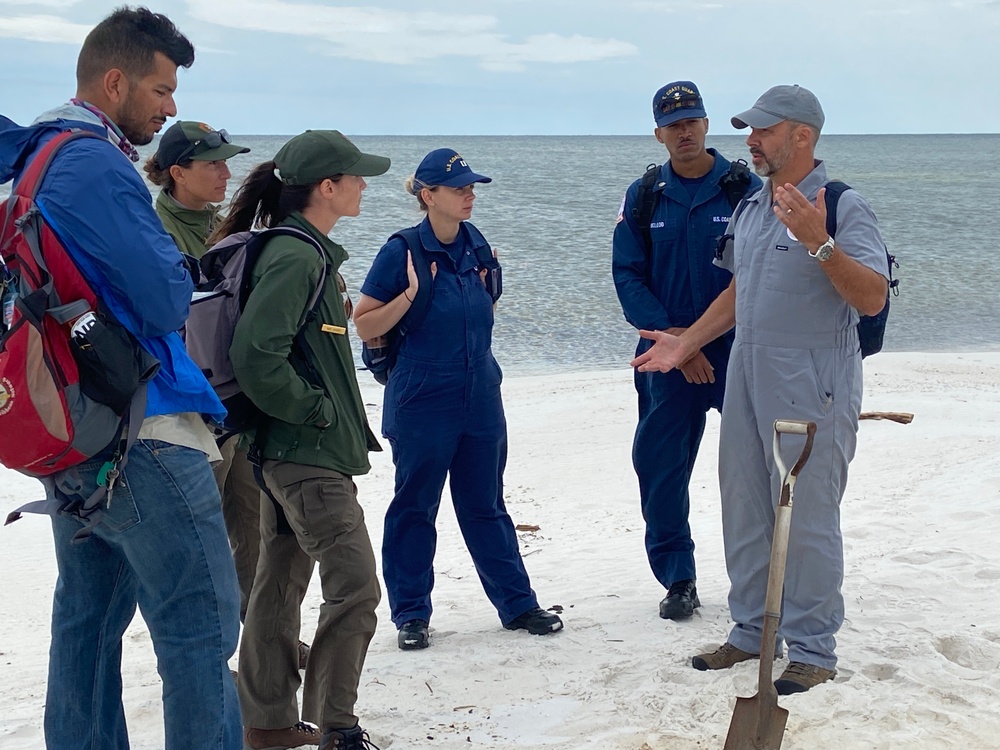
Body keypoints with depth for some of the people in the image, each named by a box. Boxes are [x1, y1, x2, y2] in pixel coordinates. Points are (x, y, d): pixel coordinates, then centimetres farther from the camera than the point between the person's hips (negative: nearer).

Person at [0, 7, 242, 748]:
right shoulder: (98, 167, -17)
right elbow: (168, 301, -20)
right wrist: (174, 263, 0)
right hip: (145, 439, -10)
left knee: (89, 621, 16)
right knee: (201, 631, -5)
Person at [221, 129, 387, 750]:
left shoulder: (304, 251, 13)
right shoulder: (296, 257, -18)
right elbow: (256, 355, -26)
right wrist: (317, 411, -17)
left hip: (288, 449, 10)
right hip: (311, 452, -10)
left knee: (281, 582, 14)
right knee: (355, 587, -7)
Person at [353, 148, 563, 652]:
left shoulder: (475, 244, 5)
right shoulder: (402, 251, -11)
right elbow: (364, 326, -9)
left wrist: (487, 285, 2)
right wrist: (411, 294, -19)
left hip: (480, 398, 5)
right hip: (422, 402, -5)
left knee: (485, 505, 13)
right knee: (414, 508, 7)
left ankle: (517, 604, 20)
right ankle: (411, 614, 18)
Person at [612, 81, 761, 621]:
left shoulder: (746, 189, -2)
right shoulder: (643, 198, 6)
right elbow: (627, 276, 3)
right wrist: (670, 336, -11)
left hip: (740, 352, -2)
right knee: (659, 468, 4)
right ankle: (678, 580, 18)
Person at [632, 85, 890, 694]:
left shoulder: (844, 207, -11)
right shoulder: (754, 206, 14)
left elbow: (873, 298, -21)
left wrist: (820, 244, -32)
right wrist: (686, 343, 16)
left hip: (811, 389, -8)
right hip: (747, 381, 8)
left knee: (807, 518, -2)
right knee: (745, 512, 14)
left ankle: (813, 650, 9)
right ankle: (753, 631, 28)